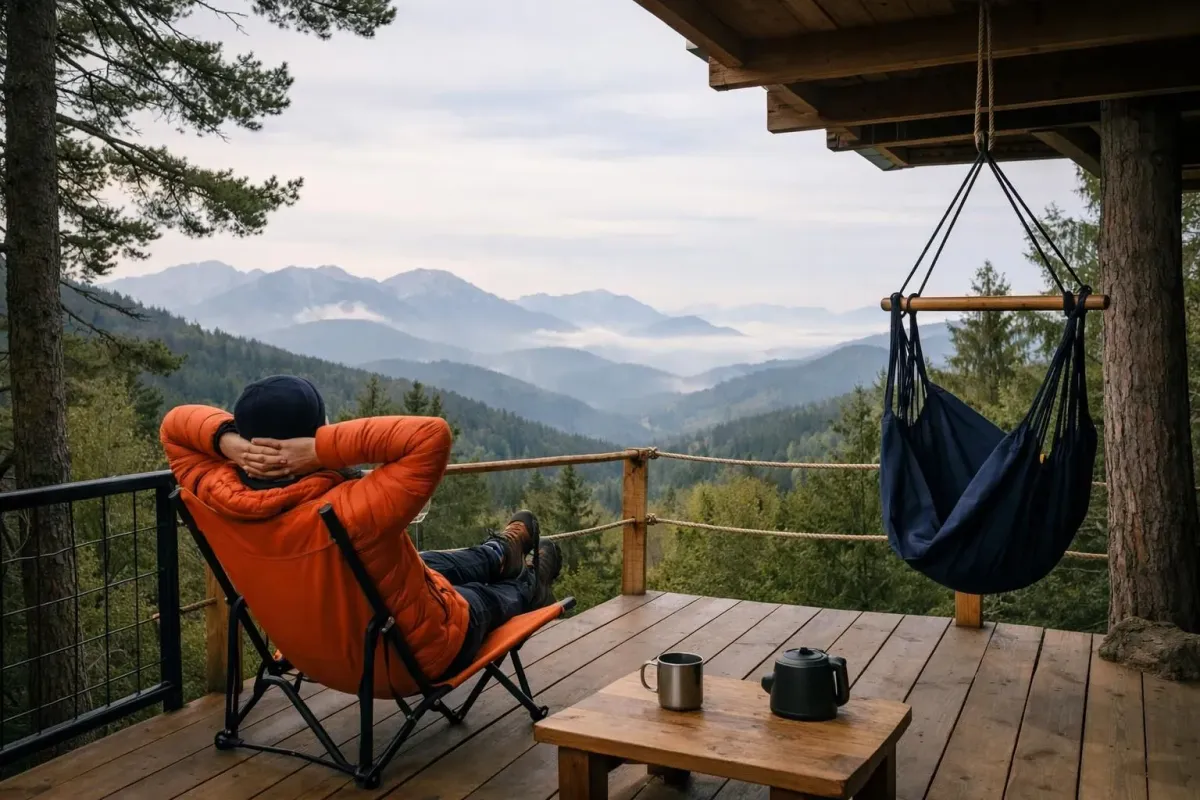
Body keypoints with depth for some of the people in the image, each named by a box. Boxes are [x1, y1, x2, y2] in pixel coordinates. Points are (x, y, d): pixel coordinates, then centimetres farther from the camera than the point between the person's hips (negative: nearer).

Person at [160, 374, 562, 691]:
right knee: (488, 597, 28)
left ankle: (499, 554, 63)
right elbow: (431, 435, -44)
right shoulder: (351, 512, -44)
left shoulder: (219, 498, -24)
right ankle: (530, 587, 63)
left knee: (431, 565, 33)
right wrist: (322, 448, -45)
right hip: (421, 656, -6)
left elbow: (175, 424, -7)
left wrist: (228, 442, -29)